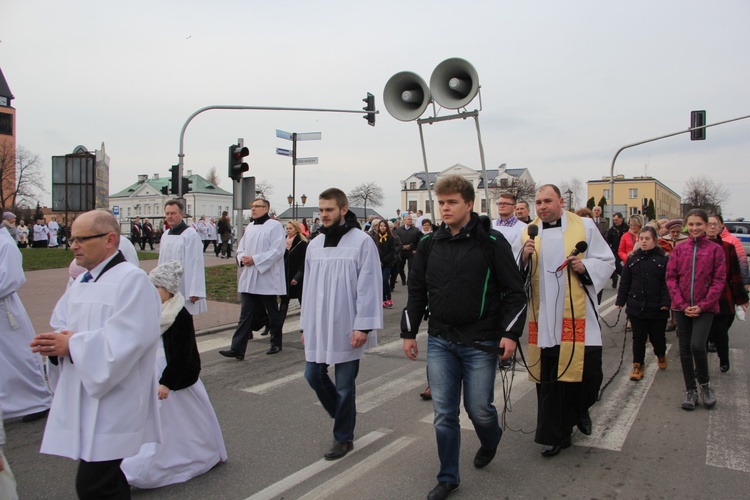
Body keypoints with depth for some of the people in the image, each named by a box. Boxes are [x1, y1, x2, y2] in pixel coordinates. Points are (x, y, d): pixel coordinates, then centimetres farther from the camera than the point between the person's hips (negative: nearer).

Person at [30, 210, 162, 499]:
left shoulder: (132, 280, -16)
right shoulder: (82, 282, 14)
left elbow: (125, 342, -25)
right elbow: (61, 326, 16)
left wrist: (72, 345, -17)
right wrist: (54, 342, -6)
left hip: (111, 408, -9)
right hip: (82, 403, 9)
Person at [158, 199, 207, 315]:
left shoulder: (191, 235, -11)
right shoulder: (165, 235, 11)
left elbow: (196, 264, -15)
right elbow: (161, 262, 17)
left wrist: (195, 291, -18)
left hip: (184, 291, -6)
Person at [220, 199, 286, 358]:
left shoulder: (275, 226, -7)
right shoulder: (250, 227, 14)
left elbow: (277, 251, -16)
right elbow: (241, 248, 17)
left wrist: (255, 259, -19)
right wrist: (242, 258, -7)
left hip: (266, 278, -5)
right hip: (248, 279, 6)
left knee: (272, 313, 10)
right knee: (246, 313, 2)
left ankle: (276, 343, 26)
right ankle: (237, 348, 0)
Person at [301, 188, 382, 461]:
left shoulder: (361, 242, -10)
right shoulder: (315, 244, 8)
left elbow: (369, 287, -12)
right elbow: (309, 287, 12)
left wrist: (363, 326, -16)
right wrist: (305, 324, 12)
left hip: (347, 327, -6)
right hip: (318, 326, 6)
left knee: (344, 385, 4)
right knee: (314, 375, 10)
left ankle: (343, 437, 23)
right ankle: (343, 415, 36)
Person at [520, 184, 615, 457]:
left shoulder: (584, 226, 3)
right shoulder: (528, 233, 9)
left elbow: (607, 262, 6)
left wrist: (585, 267, -13)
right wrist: (525, 258, -12)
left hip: (578, 316, -1)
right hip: (544, 318, 1)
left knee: (587, 371, 1)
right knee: (548, 377, 5)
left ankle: (580, 410, 35)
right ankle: (555, 434, 19)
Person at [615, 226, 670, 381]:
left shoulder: (663, 259, -3)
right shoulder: (632, 259, 5)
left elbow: (667, 282, -6)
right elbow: (624, 282, 8)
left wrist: (666, 302, -14)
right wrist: (621, 301, 6)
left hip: (657, 308, -2)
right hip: (636, 306, 2)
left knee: (657, 337, 10)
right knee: (638, 338, 6)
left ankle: (661, 355, 41)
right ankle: (638, 366, 18)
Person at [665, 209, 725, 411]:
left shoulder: (715, 249, 0)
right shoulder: (679, 249, 5)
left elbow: (719, 280, -3)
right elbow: (670, 278, 2)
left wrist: (702, 305, -11)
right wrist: (682, 304, -8)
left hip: (705, 308, -3)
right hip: (682, 308, 3)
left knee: (697, 345, -15)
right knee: (685, 349, 7)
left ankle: (705, 384, 12)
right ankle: (690, 391, 20)